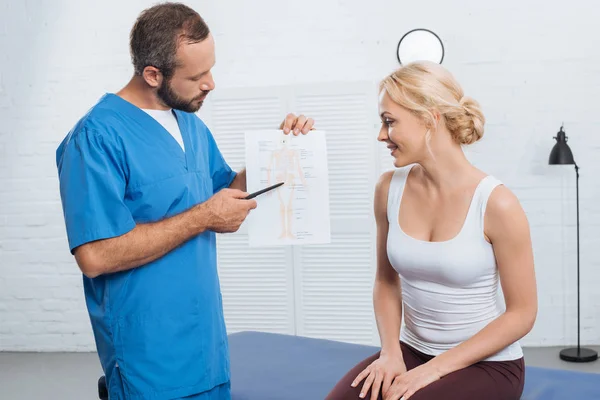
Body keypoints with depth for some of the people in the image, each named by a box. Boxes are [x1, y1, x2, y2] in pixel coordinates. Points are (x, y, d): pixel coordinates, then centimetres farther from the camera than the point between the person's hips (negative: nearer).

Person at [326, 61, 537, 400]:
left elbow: (521, 313, -11)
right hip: (412, 351, 4)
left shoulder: (496, 204, -17)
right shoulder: (390, 188, -3)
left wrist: (436, 368, -15)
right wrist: (391, 351, -8)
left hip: (488, 364, -3)